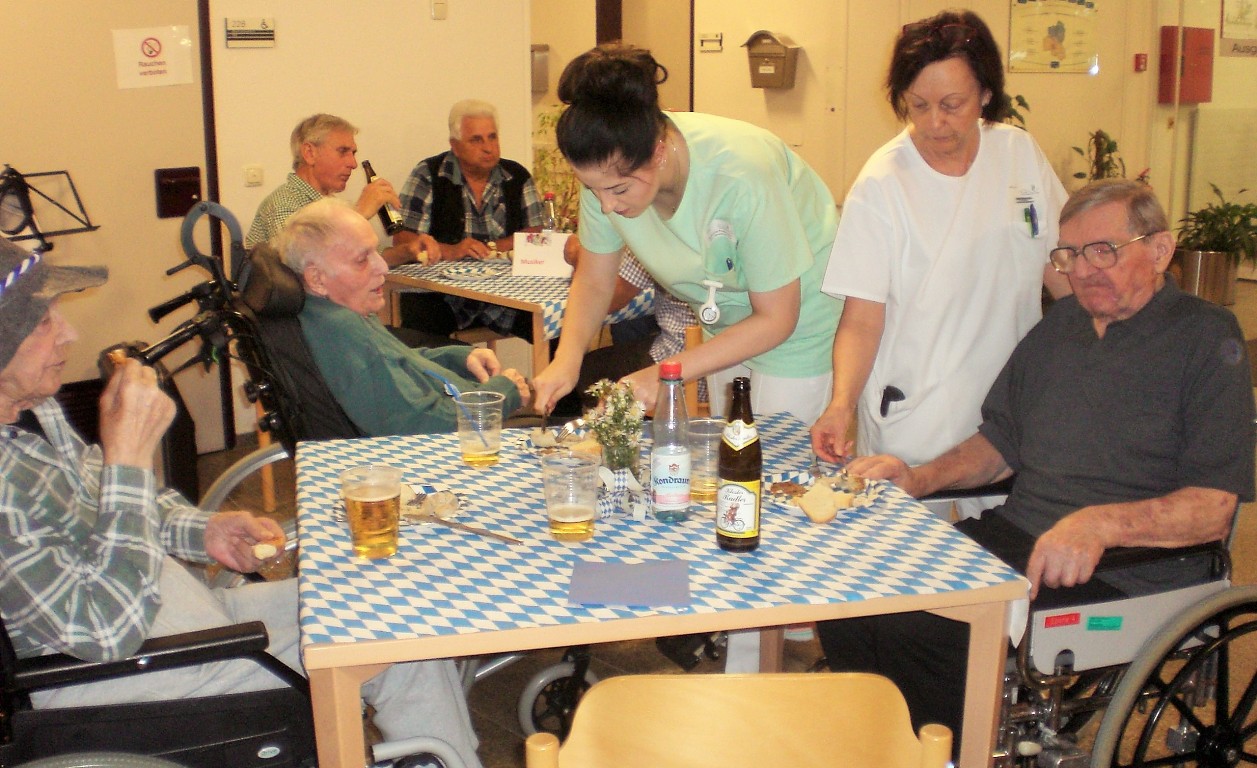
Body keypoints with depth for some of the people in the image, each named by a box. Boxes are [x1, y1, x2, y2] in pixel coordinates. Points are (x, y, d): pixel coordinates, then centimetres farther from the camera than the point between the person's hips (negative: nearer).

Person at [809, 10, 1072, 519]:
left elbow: (1061, 266, 10)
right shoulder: (881, 185, -13)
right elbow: (862, 319, -14)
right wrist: (842, 404, -28)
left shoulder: (1020, 153, 1)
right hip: (911, 425, -4)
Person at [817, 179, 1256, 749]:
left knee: (912, 627, -27)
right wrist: (918, 479, 7)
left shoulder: (1207, 338, -4)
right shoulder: (1061, 323, 16)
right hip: (1012, 539, 7)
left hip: (1121, 574, -7)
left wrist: (1101, 525, -28)